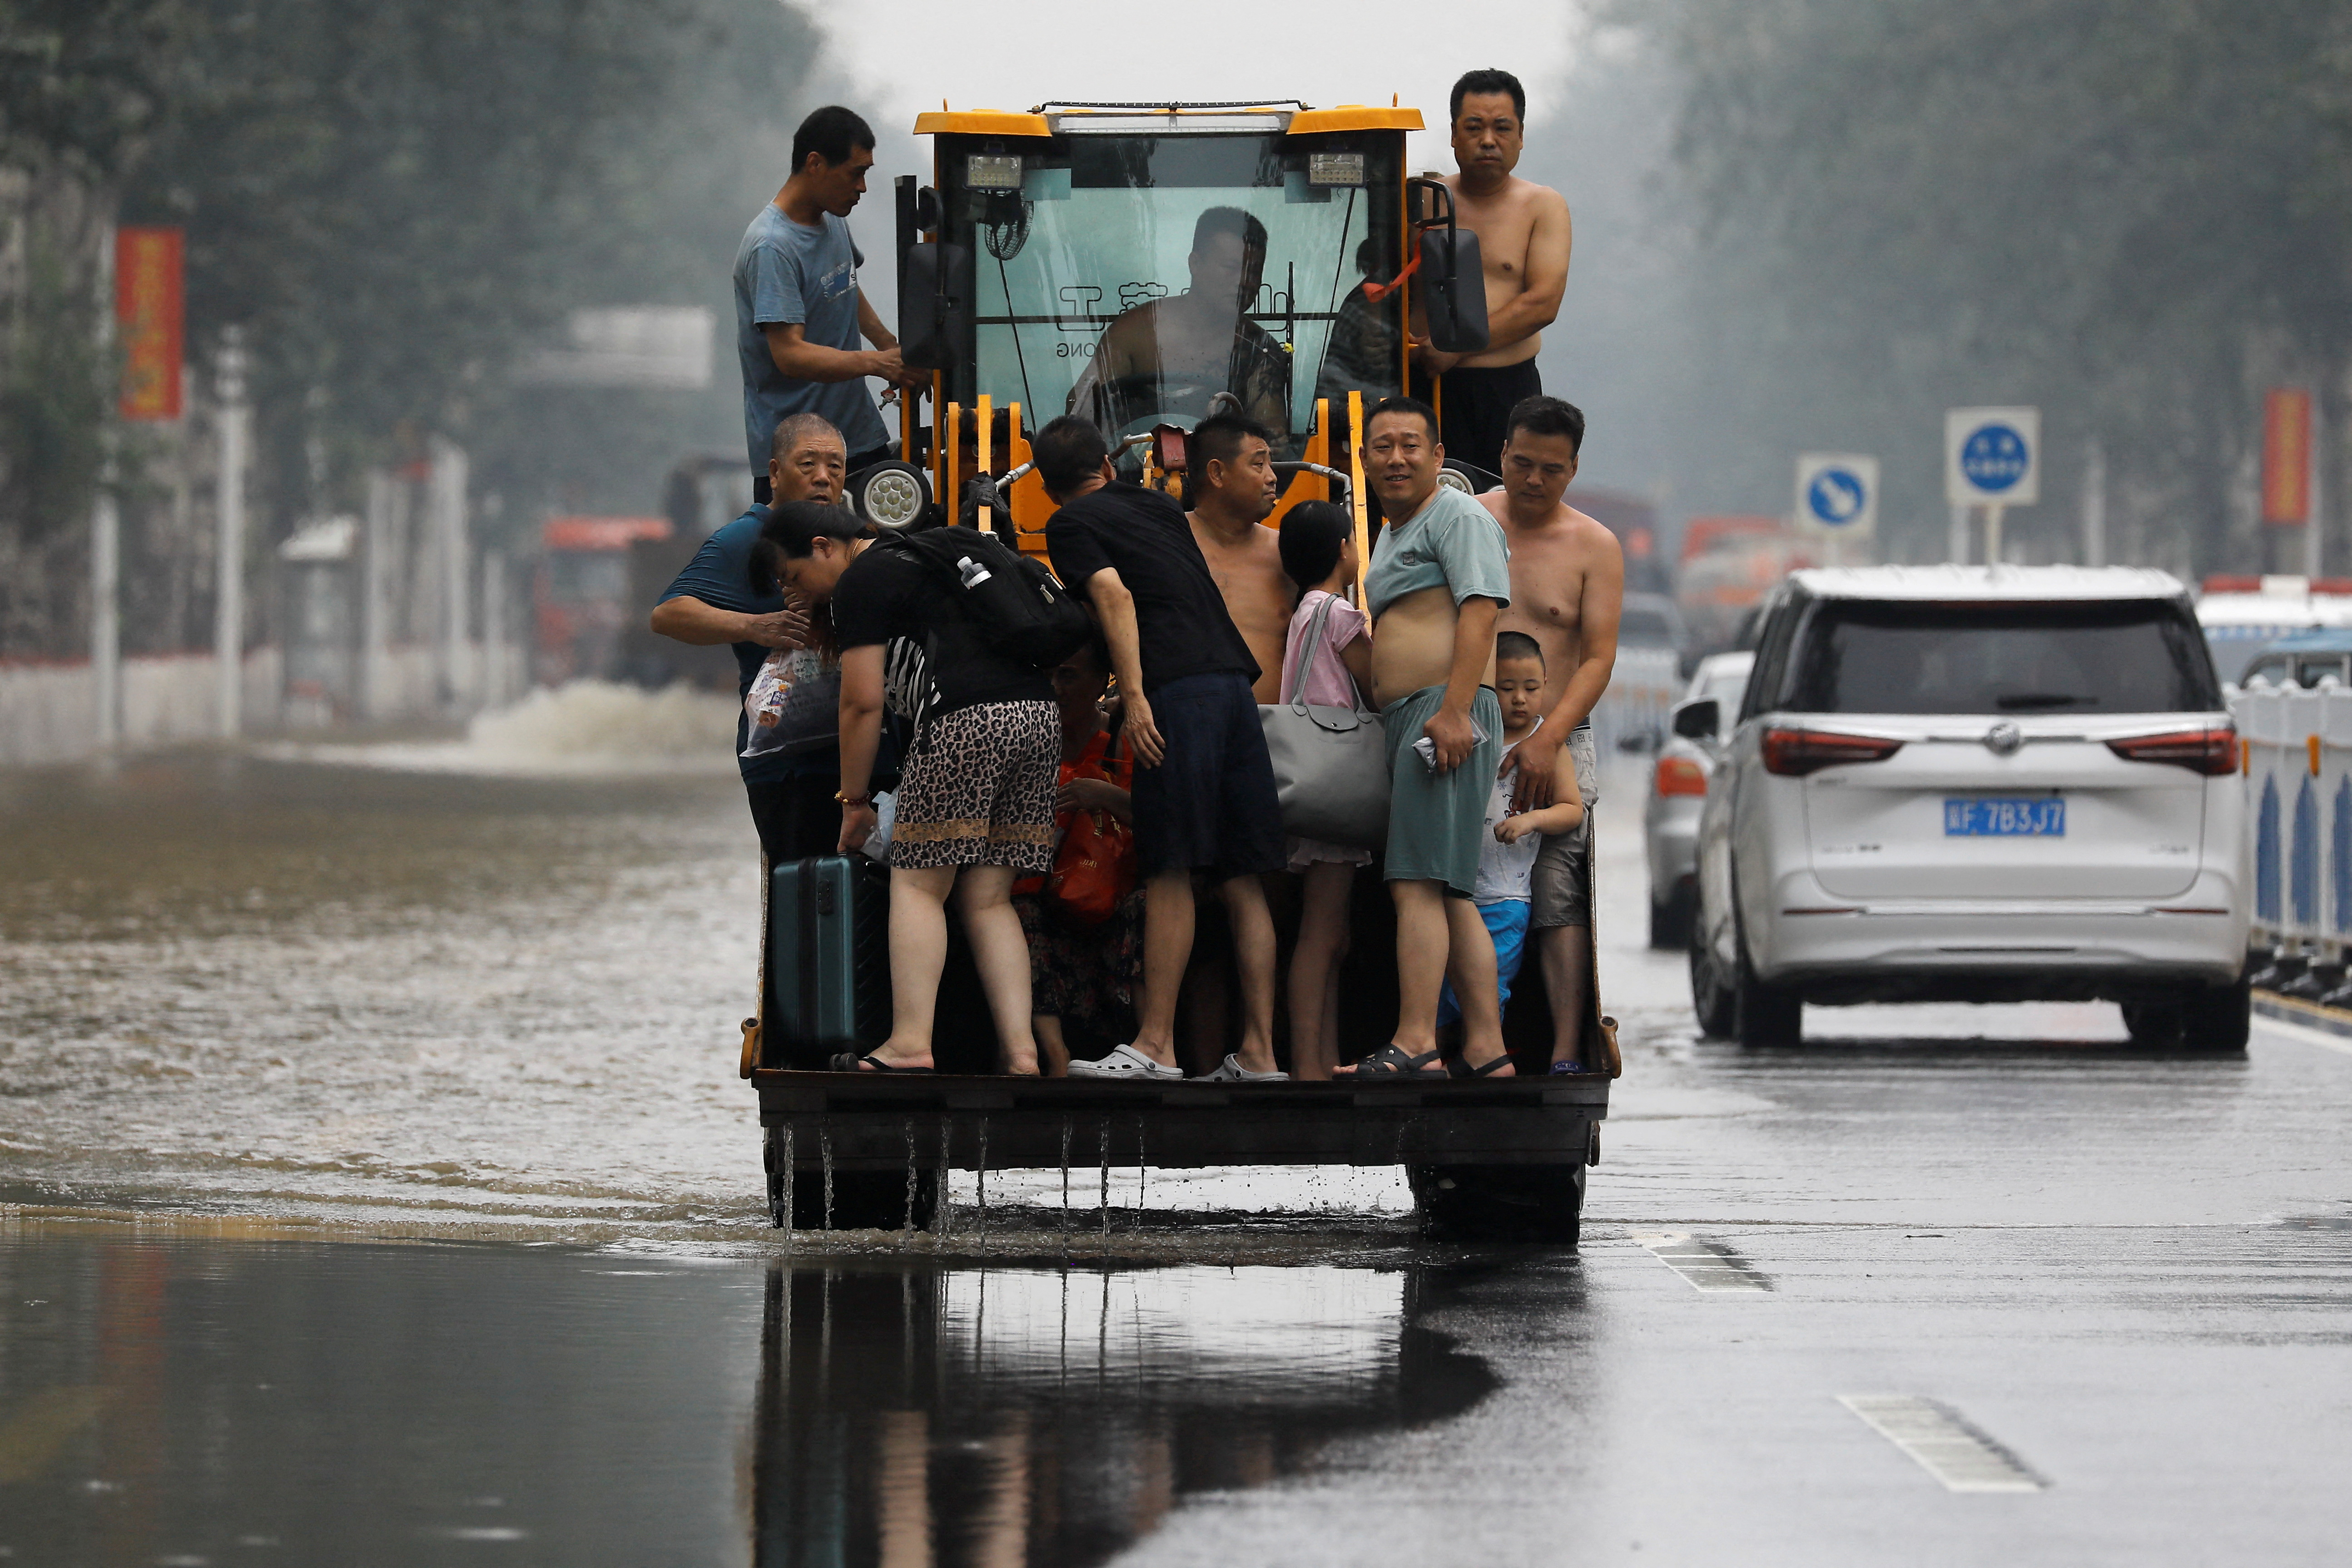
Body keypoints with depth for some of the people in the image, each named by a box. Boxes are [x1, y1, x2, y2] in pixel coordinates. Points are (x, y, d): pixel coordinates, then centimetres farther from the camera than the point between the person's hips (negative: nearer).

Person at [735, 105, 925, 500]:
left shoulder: (833, 220, 10)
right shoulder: (773, 248, -18)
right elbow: (790, 355, -25)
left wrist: (890, 345, 13)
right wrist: (876, 363, -32)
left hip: (858, 434, 8)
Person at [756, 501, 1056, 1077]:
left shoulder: (861, 583, 3)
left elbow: (862, 703, -1)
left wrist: (855, 801, 8)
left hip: (968, 722, -8)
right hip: (1041, 712, 8)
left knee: (918, 884, -2)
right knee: (989, 898, 8)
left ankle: (911, 1042, -11)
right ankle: (1019, 1051, -3)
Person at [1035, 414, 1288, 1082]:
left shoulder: (1070, 524, 8)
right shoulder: (1160, 507, 27)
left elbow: (1113, 595, -8)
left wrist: (1134, 696, -14)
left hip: (1176, 687, -6)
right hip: (1235, 679, 6)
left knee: (1170, 872, -9)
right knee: (1241, 879, 4)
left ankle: (1156, 1046, -12)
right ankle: (1258, 1053, 2)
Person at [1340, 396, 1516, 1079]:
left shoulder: (1459, 518, -3)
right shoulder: (1393, 535, 27)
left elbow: (1480, 612, -16)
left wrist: (1453, 711, -25)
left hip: (1448, 717, -10)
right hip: (1406, 720, 10)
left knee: (1418, 884, -17)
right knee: (1451, 894, 6)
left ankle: (1415, 1044, -23)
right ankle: (1487, 1050, 4)